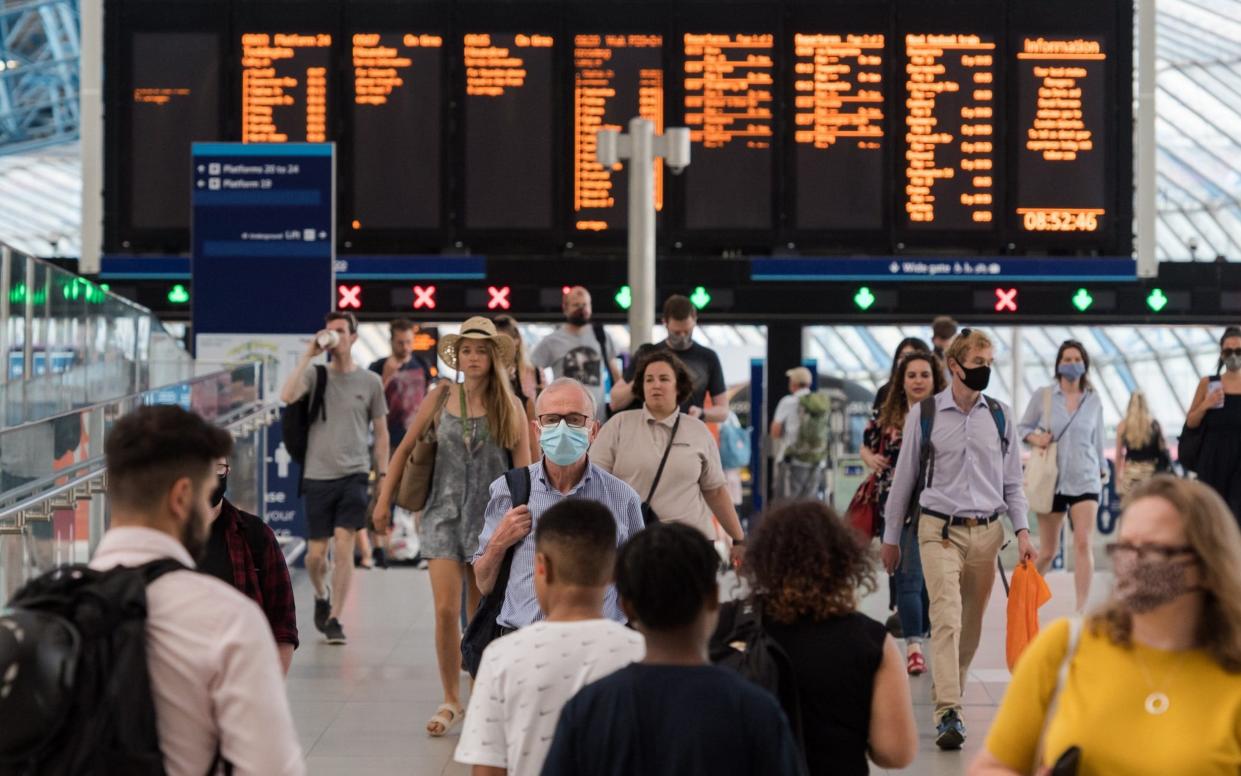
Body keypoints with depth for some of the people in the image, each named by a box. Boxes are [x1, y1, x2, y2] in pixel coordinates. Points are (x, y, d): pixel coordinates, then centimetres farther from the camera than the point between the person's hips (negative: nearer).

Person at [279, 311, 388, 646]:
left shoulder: (370, 382, 6)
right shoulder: (314, 375, 3)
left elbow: (381, 432, 11)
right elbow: (287, 396, -18)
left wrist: (383, 476, 5)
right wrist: (308, 355, -16)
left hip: (354, 474, -1)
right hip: (317, 476, 1)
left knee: (343, 547, -11)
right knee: (316, 555, 5)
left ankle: (334, 620, -4)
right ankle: (322, 595, 36)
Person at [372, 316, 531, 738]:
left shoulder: (509, 408, -2)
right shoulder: (441, 398, 1)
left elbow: (525, 469, 0)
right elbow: (405, 450, 8)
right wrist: (384, 500, 6)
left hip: (491, 520, 0)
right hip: (444, 516, 1)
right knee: (446, 610, -7)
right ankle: (451, 702, 7)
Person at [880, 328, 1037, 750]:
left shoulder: (1000, 417, 7)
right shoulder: (924, 414, 0)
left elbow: (1012, 482, 12)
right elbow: (904, 478, 7)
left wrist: (1022, 531, 0)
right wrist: (891, 537, 9)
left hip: (987, 531, 3)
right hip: (939, 529, -3)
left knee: (971, 624, 10)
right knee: (946, 618, -16)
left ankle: (951, 694, 27)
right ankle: (949, 714, -22)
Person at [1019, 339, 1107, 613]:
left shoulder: (1094, 401, 5)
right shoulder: (1042, 396, 1)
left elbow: (1097, 440, 14)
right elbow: (1022, 427, 9)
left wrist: (1103, 472, 15)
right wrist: (1034, 438, -12)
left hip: (1085, 480, 1)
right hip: (1052, 480, -1)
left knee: (1083, 543, -14)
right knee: (1048, 551, 5)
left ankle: (1082, 608, -14)